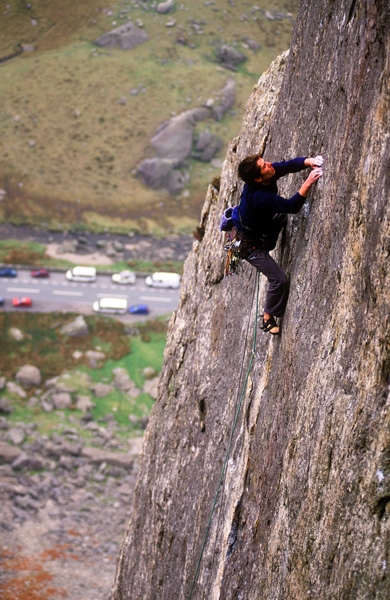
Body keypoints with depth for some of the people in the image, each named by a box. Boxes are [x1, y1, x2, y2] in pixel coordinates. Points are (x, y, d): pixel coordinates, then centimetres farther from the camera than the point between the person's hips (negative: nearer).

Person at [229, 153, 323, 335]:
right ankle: (268, 318, 14)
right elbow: (291, 206, -46)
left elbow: (290, 165, -16)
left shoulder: (269, 173, -19)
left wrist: (309, 162, -35)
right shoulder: (259, 196, -42)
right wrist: (308, 183, -50)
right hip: (251, 244, -8)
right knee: (279, 279, -7)